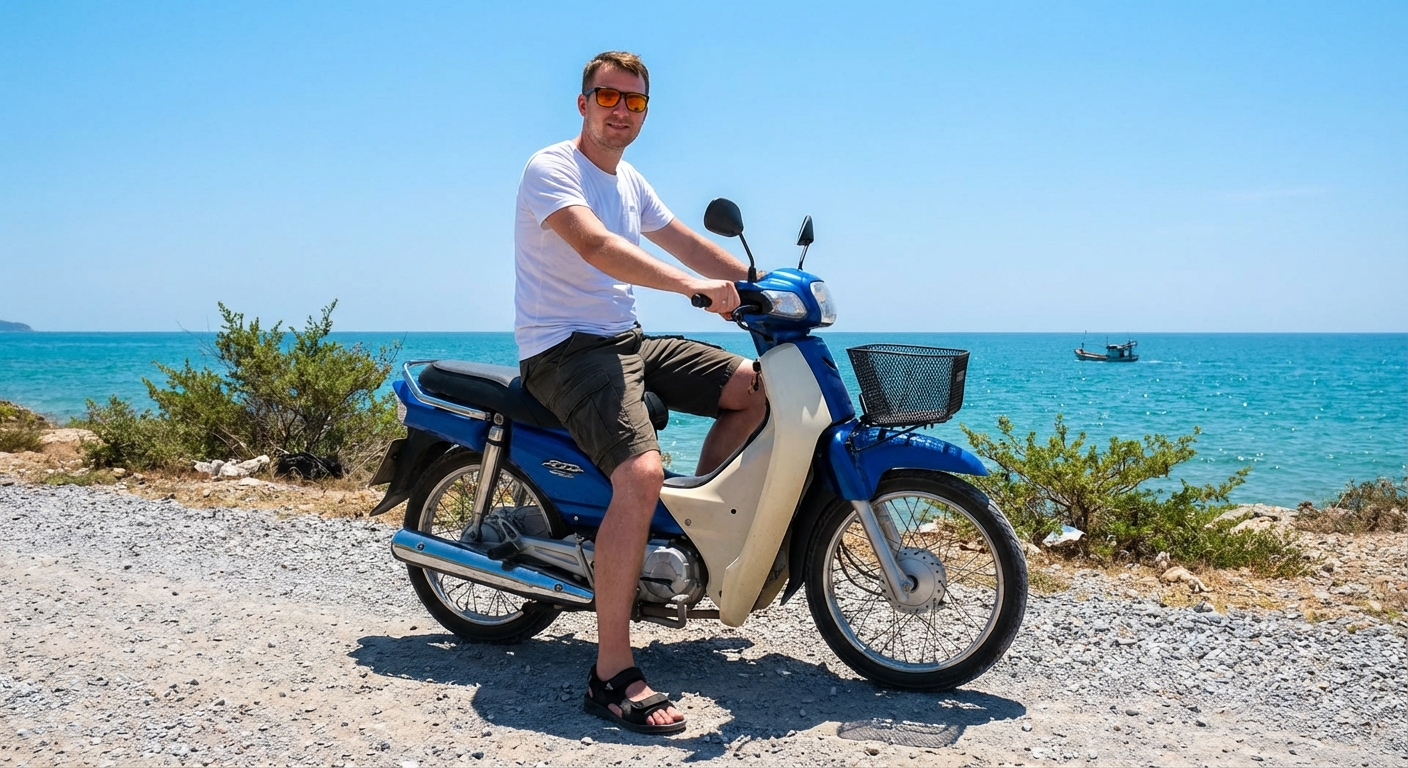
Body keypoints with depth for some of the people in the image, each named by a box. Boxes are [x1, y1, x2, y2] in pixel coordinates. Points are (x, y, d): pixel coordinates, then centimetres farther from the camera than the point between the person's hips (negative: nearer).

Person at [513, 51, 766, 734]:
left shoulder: (630, 182, 16)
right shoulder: (550, 168, -12)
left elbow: (686, 243, 24)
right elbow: (595, 247, -29)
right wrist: (694, 287, -39)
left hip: (627, 341, 9)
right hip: (565, 350, -9)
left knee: (753, 388, 6)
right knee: (642, 471, -31)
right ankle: (611, 676, -27)